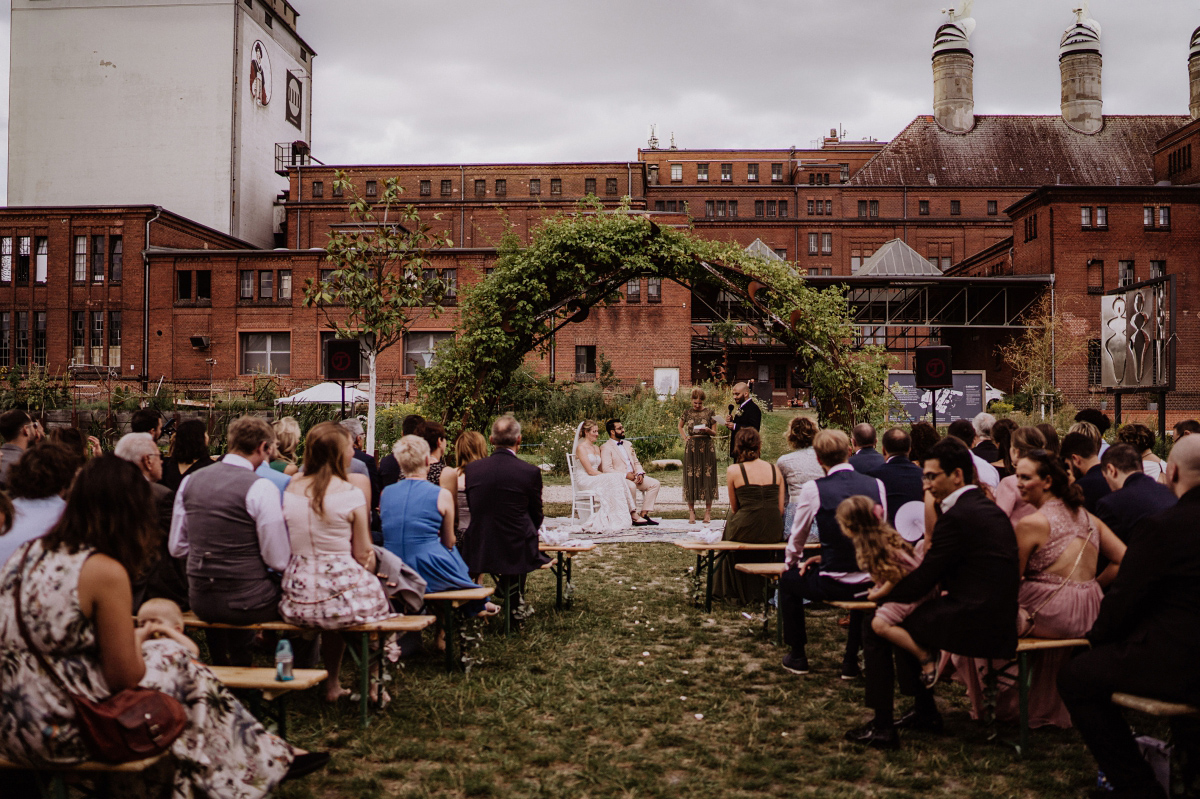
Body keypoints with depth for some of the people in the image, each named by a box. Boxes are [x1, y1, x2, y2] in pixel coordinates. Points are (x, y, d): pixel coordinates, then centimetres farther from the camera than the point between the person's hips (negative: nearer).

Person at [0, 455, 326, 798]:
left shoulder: (28, 554, 4)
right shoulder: (106, 572, -19)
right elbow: (124, 678, -14)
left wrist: (128, 633, 18)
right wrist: (138, 638, 6)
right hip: (59, 729, -8)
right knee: (176, 660, 11)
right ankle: (268, 759, 27)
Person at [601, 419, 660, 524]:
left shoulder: (628, 444, 23)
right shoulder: (606, 448, -3)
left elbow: (636, 463, 23)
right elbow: (606, 469, -14)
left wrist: (640, 473, 1)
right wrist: (625, 475, -20)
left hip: (633, 476, 7)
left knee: (654, 483, -12)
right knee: (631, 486, -37)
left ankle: (644, 514, -13)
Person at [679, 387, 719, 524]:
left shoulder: (709, 412, 2)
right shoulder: (687, 412, 6)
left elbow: (714, 432, 4)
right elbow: (680, 427, 23)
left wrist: (707, 430, -16)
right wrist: (684, 437, 7)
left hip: (706, 448, -1)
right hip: (691, 448, 1)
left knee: (707, 477, -1)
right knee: (690, 478, 1)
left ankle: (708, 511, 6)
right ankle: (691, 511, 7)